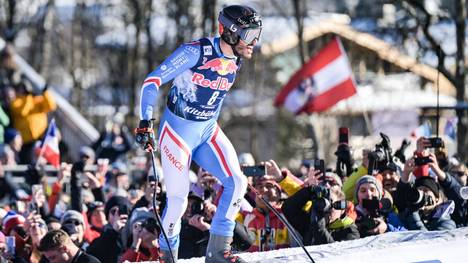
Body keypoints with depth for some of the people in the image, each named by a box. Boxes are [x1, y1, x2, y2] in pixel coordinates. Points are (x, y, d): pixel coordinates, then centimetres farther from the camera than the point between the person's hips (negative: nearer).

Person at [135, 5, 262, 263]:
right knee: (178, 197, -6)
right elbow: (152, 81, -18)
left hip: (208, 131, 6)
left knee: (236, 182, -9)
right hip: (178, 130, -6)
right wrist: (146, 123, -23)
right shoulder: (196, 51, -22)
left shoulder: (235, 60, -1)